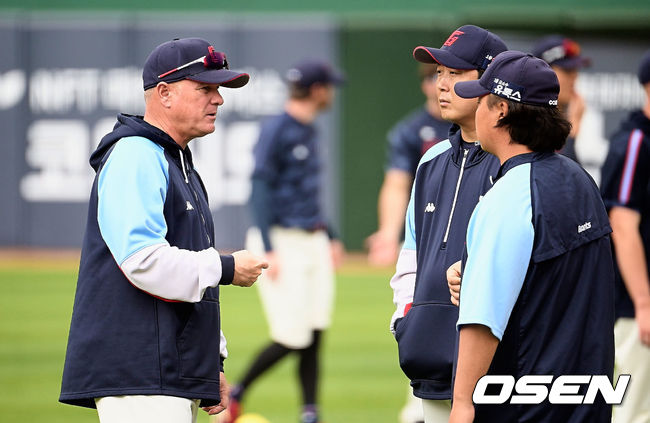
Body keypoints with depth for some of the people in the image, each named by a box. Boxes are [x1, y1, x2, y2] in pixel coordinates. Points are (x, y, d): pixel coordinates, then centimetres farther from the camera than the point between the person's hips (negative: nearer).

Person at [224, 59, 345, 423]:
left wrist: (329, 237, 25)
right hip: (284, 242, -8)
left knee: (314, 336, 4)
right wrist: (269, 250, -22)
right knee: (292, 338, -9)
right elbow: (260, 189, -16)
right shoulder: (277, 131, -12)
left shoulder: (309, 130, 14)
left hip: (313, 241, 8)